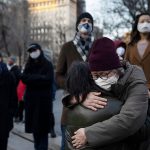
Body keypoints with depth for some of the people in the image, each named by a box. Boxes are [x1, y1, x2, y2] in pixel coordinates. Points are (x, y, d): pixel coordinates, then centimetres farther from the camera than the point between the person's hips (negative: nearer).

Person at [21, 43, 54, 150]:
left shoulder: (48, 64, 0)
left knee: (42, 125, -4)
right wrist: (39, 78, -13)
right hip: (31, 98, 4)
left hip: (44, 99, -4)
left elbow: (48, 79, -13)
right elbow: (23, 78, 0)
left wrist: (31, 78, -9)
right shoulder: (29, 65, 14)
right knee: (34, 125, 6)